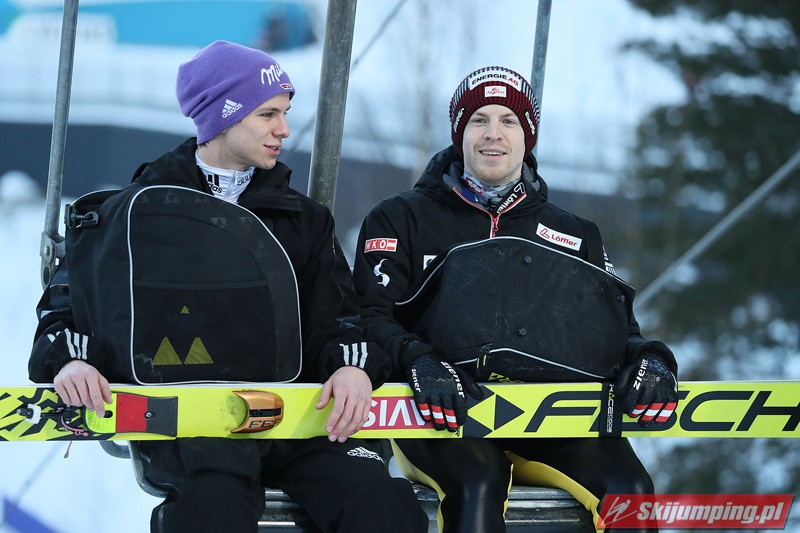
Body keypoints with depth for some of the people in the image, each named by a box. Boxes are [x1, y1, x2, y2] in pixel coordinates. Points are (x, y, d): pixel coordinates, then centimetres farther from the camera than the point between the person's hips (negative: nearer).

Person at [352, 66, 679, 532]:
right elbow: (372, 316, 5)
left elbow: (621, 325, 25)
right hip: (449, 414, -3)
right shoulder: (404, 220, 17)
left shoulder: (577, 235, 27)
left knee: (630, 490, -28)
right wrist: (417, 363, -17)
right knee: (478, 486, -37)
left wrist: (648, 360, -1)